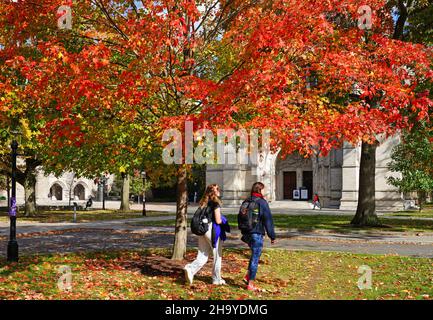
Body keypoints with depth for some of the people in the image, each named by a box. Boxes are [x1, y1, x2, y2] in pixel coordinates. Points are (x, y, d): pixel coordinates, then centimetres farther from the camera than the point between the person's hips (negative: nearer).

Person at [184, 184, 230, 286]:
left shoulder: (203, 203, 11)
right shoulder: (215, 203, -10)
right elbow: (218, 220, -14)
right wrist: (224, 220, 7)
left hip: (202, 230, 6)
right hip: (213, 231, -6)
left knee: (203, 256, 8)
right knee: (217, 256, 10)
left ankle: (190, 269, -17)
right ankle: (216, 279, 19)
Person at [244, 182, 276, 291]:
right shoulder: (262, 202, -12)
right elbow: (268, 220, -13)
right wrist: (272, 236, -7)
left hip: (247, 233, 8)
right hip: (257, 233, -7)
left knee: (254, 255, 23)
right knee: (255, 258, -1)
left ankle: (248, 276, 16)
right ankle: (250, 284, 3)